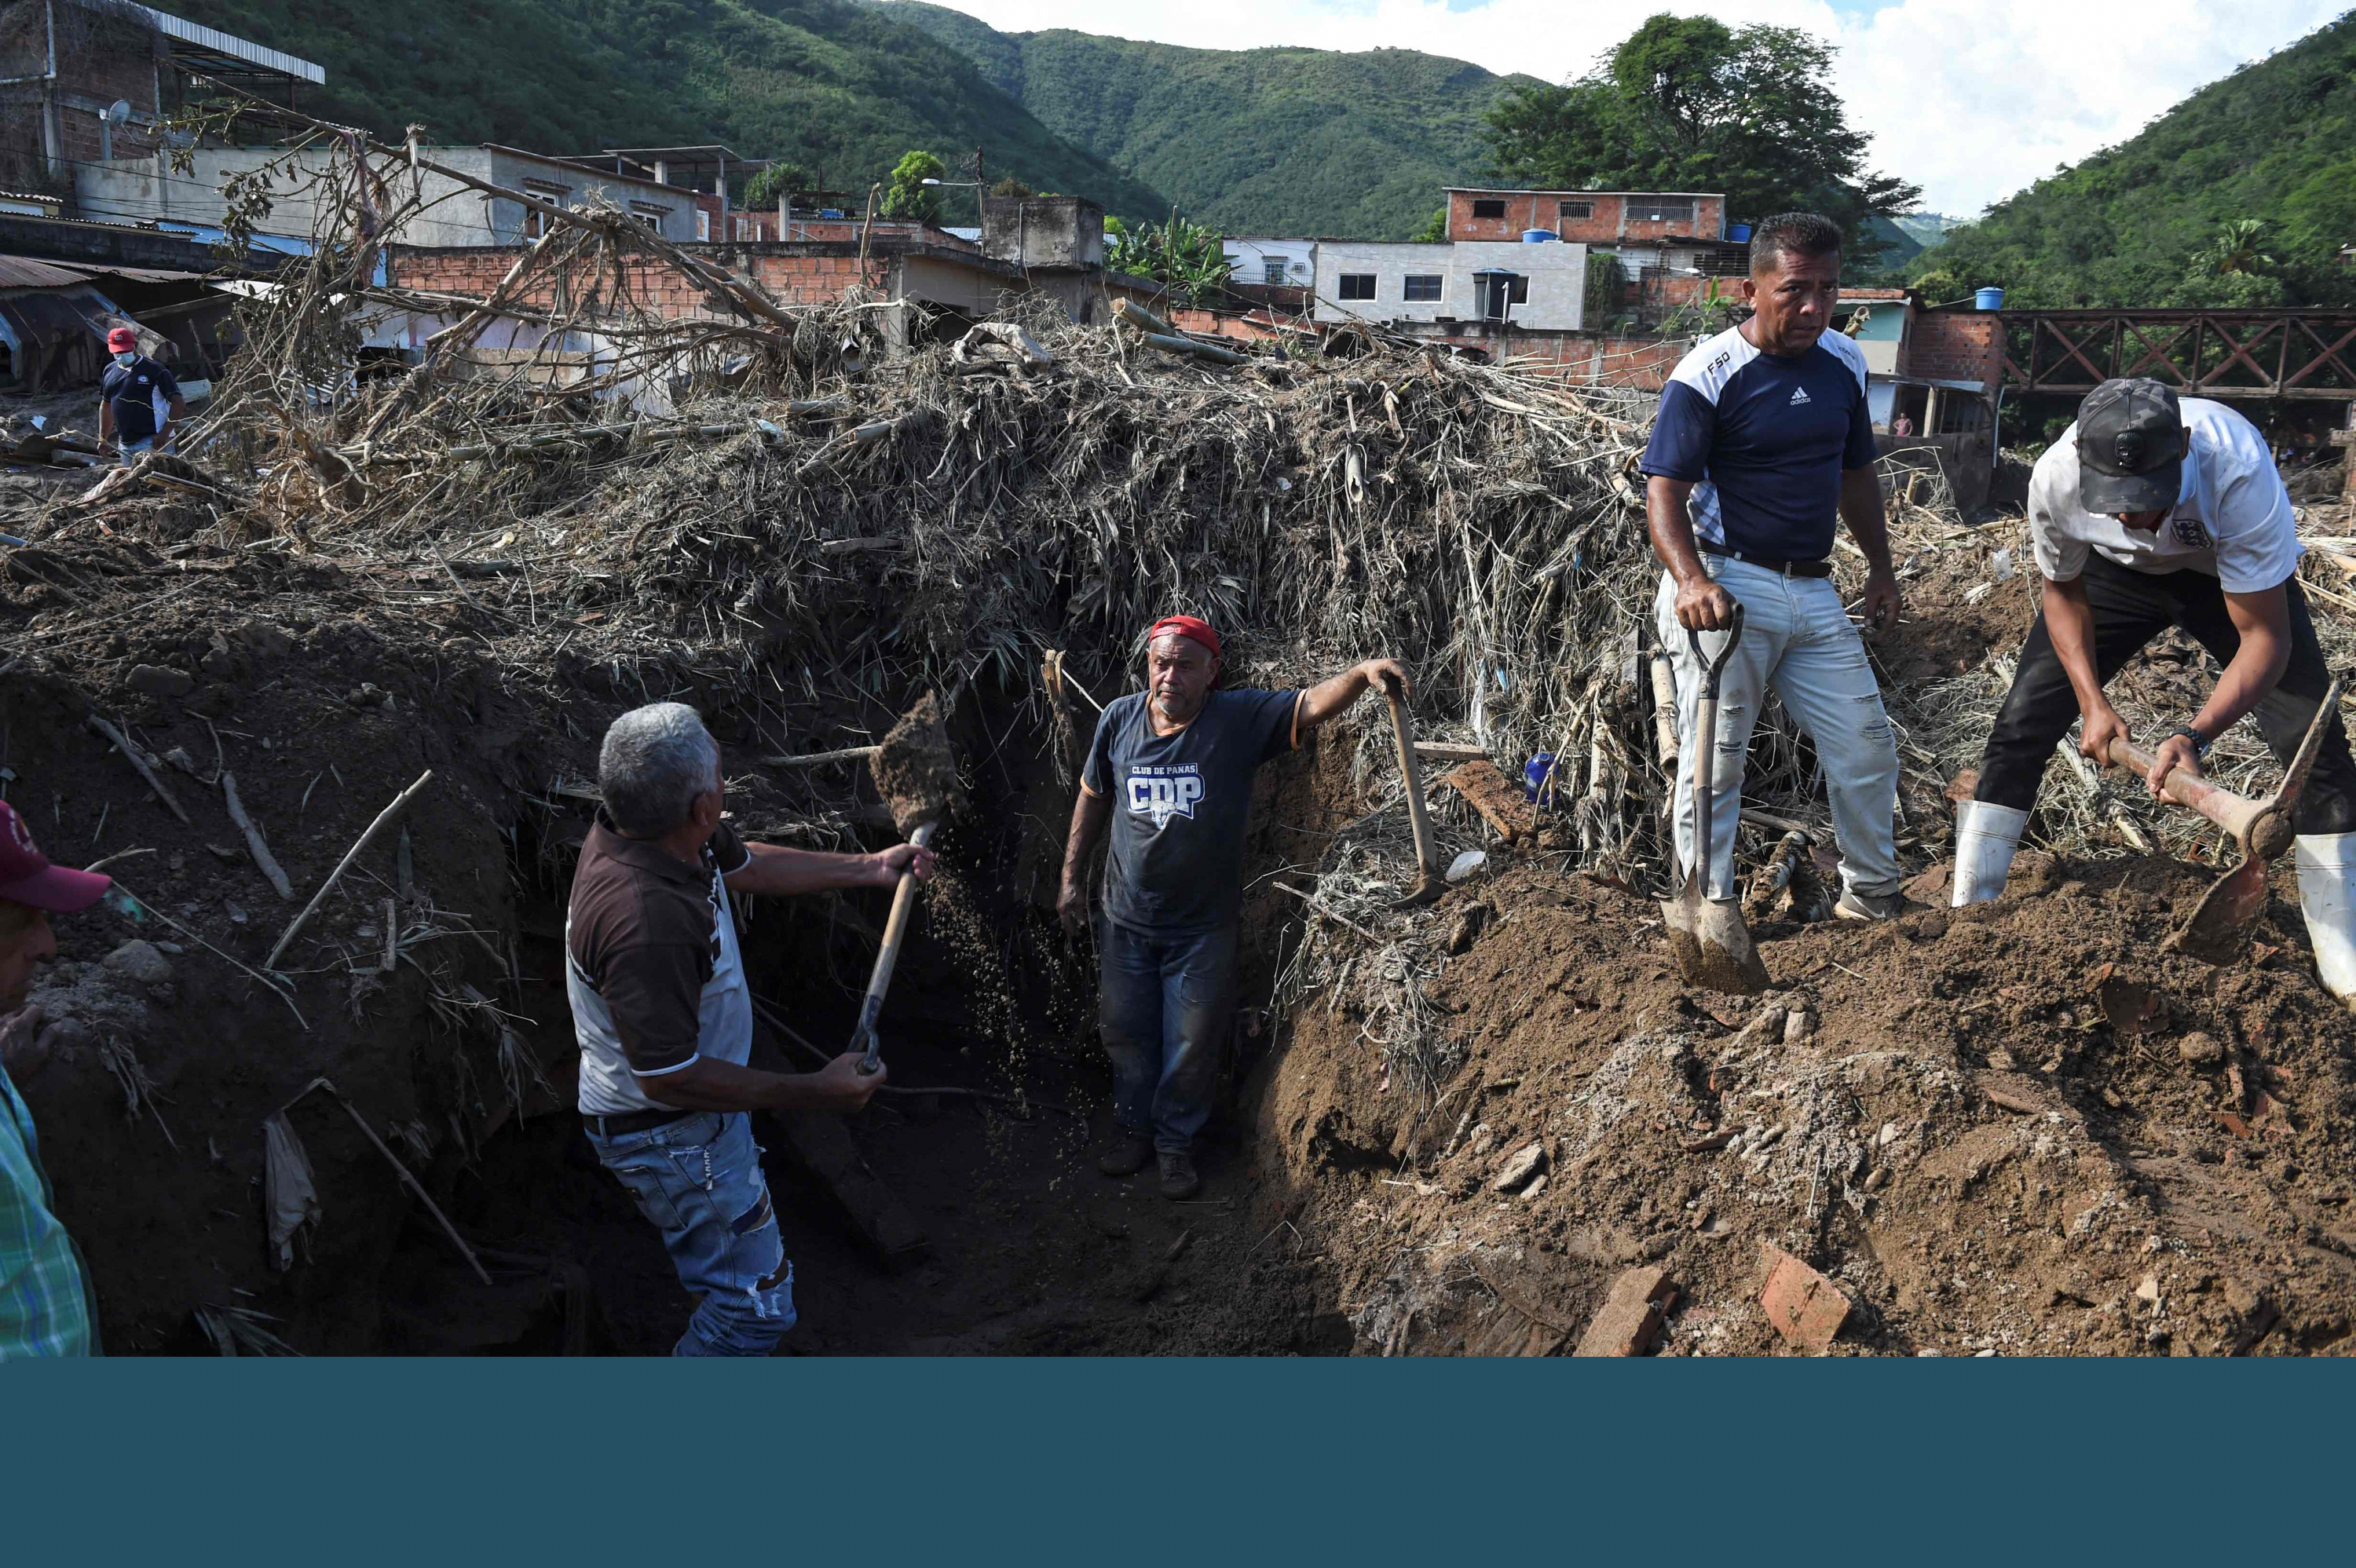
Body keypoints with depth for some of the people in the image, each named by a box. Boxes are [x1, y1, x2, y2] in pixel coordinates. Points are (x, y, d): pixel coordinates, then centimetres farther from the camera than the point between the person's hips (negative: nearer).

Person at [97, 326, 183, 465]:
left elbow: (178, 403, -12)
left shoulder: (155, 370, -8)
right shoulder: (110, 371, 13)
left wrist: (165, 433, -21)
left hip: (151, 443, -7)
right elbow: (106, 405, 24)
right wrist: (103, 438, 19)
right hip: (125, 444, 7)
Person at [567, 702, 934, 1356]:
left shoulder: (649, 832, -12)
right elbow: (669, 1079, -35)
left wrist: (869, 868, 15)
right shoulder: (645, 921, -42)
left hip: (691, 1103, 10)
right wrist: (819, 1092, -29)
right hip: (669, 1135, -10)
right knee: (756, 1301, 1)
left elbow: (748, 864, 10)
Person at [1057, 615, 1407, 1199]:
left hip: (1203, 926, -2)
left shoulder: (1240, 719, -14)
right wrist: (1072, 878, 11)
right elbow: (1093, 798, 7)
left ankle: (1176, 1141, 32)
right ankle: (1133, 1128, 40)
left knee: (1192, 1042, 11)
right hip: (1126, 917, 2)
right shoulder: (1119, 719, -6)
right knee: (1126, 1031, 17)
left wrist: (1361, 673, -45)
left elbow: (1311, 705, -25)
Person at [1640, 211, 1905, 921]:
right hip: (1727, 589, -6)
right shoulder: (1708, 374, -11)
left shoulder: (1843, 362, 9)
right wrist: (1690, 581, -33)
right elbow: (1664, 491, -17)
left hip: (1813, 592, 6)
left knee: (1868, 747, 10)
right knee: (1713, 763, -2)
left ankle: (1871, 895, 29)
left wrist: (1880, 567, 22)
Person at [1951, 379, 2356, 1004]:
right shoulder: (2056, 477, -34)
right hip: (2115, 573, 2)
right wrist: (2091, 700, -22)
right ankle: (1966, 916, 4)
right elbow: (2063, 590, -11)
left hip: (2232, 572, -1)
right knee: (2022, 724, -7)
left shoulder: (2239, 470, -42)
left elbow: (2264, 636, -36)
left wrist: (2195, 734, -50)